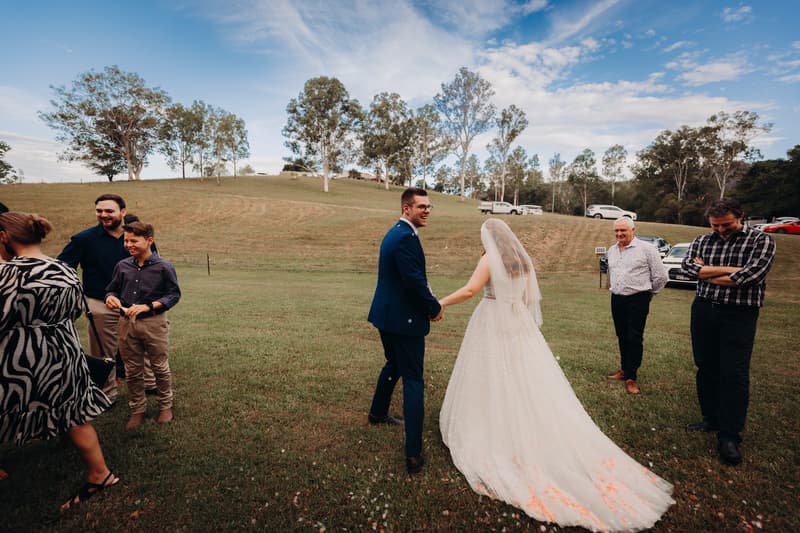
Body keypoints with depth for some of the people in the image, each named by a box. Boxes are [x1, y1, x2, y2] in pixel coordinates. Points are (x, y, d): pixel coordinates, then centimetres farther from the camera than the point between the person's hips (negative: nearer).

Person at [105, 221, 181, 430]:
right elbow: (112, 289, 16)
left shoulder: (163, 267, -9)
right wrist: (111, 297, -8)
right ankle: (137, 410, 30)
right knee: (132, 371, 14)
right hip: (127, 324, 4)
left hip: (154, 323, -4)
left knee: (160, 367, 10)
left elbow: (174, 294, -6)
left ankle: (165, 406, 29)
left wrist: (148, 306, -17)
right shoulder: (122, 266, 3)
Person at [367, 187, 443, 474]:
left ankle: (378, 413, 49)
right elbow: (415, 281, -25)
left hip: (386, 315, 10)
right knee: (413, 381, -2)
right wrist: (435, 307, -9)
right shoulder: (406, 237, -21)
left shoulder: (394, 233, 12)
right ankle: (413, 454, 4)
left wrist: (429, 302, 10)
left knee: (393, 364, 29)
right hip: (404, 320, -10)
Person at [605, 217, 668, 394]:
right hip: (616, 299, 6)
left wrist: (648, 293, 6)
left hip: (637, 300, -6)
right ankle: (624, 369, 26)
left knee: (634, 339, -3)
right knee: (622, 337, 13)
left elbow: (661, 276, -3)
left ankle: (631, 377, 6)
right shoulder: (612, 250, 11)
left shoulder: (646, 249, -8)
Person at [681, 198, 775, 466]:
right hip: (703, 311, 4)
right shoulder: (703, 241, 8)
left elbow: (753, 274, -18)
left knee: (734, 374, -4)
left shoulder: (761, 240, -3)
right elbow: (688, 265, -8)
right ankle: (711, 418, 28)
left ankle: (729, 437, 4)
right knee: (706, 368, 12)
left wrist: (705, 272, -11)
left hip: (739, 314, -4)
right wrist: (730, 270, -15)